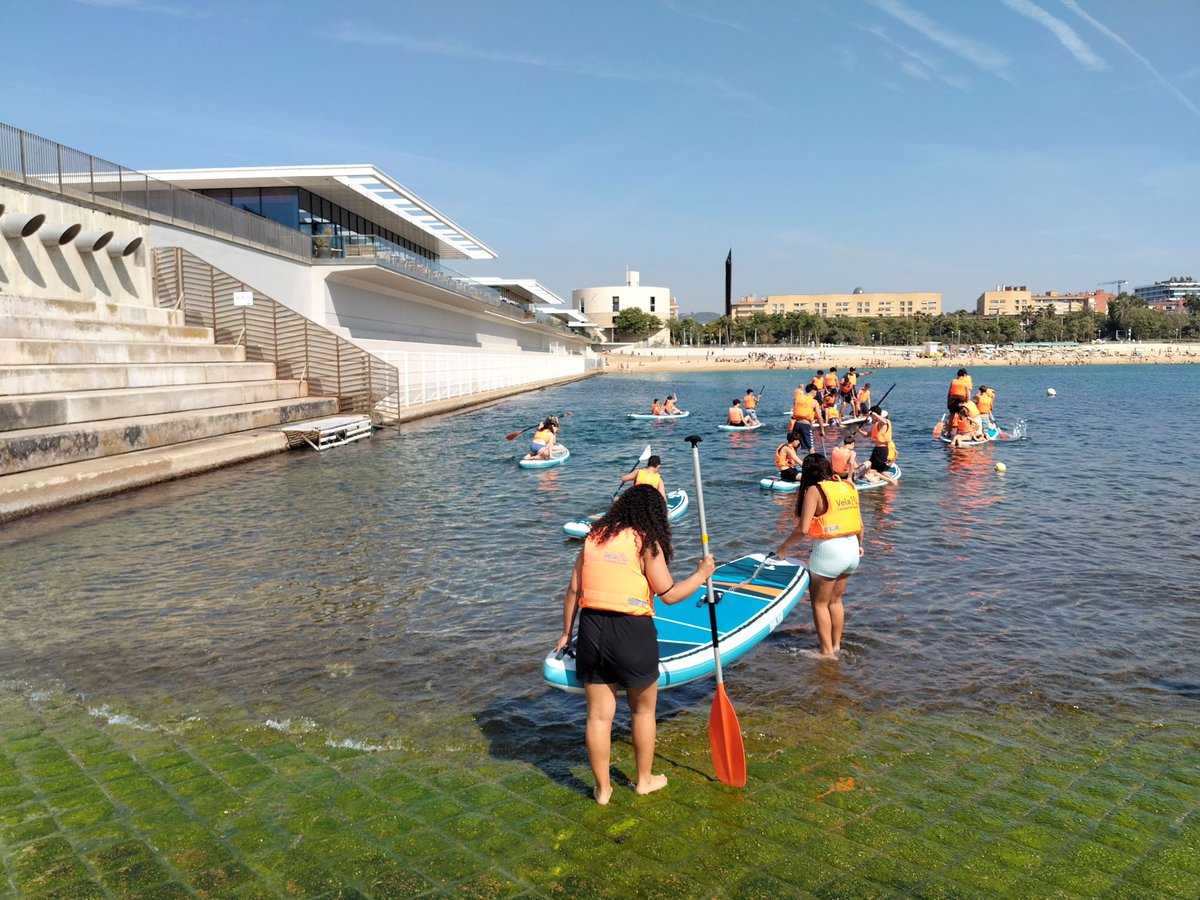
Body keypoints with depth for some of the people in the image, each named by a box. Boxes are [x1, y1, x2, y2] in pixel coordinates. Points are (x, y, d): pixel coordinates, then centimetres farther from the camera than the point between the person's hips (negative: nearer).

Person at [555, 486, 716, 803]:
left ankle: (602, 788, 25)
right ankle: (644, 780, 33)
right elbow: (670, 594, -9)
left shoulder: (594, 537, 6)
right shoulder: (645, 543, -8)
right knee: (644, 710, 19)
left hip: (591, 631, 4)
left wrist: (566, 633, 17)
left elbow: (573, 590, 7)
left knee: (598, 715, 12)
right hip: (632, 634, -4)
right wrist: (701, 575, 7)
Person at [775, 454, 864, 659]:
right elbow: (860, 524, 12)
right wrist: (859, 545, 30)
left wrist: (784, 546, -4)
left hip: (828, 551, -7)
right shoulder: (848, 487, 7)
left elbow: (803, 529, -18)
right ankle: (836, 646, 30)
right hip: (851, 550, 7)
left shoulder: (814, 491, -11)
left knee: (820, 603, 9)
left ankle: (827, 652, 12)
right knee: (835, 600, 22)